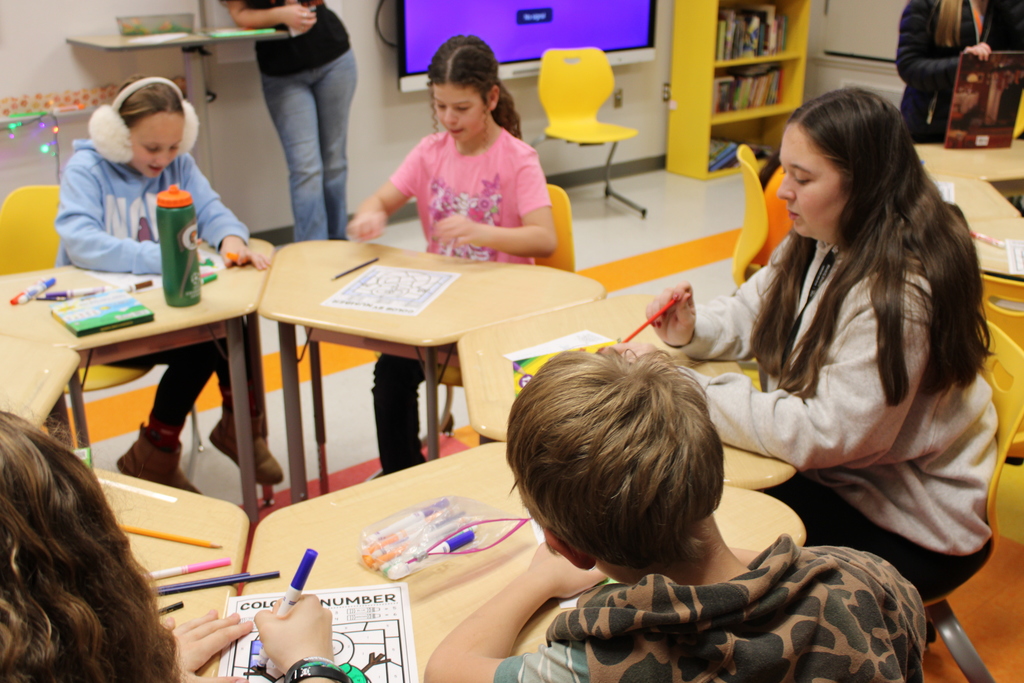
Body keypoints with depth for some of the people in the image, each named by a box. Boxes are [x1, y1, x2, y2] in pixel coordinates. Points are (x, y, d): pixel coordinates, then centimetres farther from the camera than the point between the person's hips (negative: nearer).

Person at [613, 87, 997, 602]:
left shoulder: (900, 291, -31)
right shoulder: (822, 243, -2)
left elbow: (827, 433, -33)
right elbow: (749, 314, 10)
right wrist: (690, 331, -13)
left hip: (913, 526, -8)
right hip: (836, 469, 8)